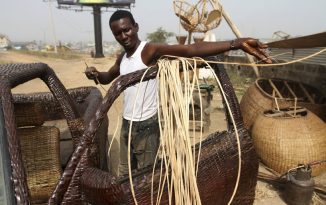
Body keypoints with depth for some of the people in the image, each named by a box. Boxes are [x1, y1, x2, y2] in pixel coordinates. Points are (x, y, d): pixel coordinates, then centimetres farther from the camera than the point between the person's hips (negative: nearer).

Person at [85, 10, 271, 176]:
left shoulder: (150, 50, -17)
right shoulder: (122, 59, 7)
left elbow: (192, 50, -31)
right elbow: (108, 77, 27)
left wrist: (237, 43, -43)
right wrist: (95, 74, 2)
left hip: (146, 126, -8)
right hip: (127, 124, 8)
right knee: (125, 175, 20)